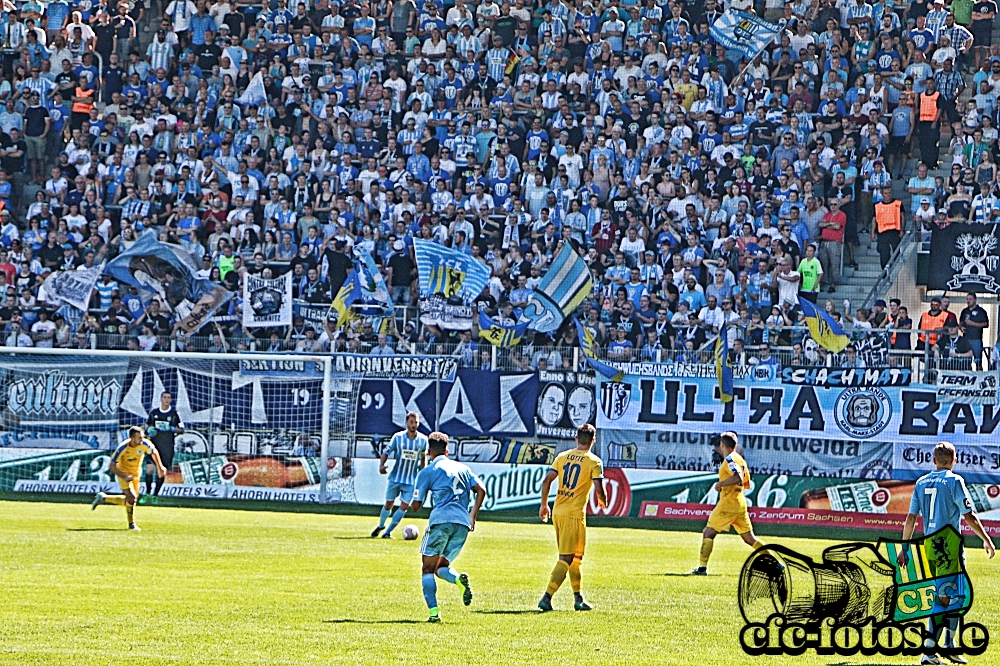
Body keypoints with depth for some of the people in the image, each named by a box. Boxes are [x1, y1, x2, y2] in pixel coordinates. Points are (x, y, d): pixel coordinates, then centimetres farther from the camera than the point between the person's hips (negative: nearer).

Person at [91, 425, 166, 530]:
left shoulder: (145, 444, -20)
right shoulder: (122, 448, -30)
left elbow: (154, 452, 4)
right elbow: (112, 466, -25)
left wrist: (160, 467, 5)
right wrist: (124, 477, -35)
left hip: (135, 474, 6)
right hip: (123, 473, -6)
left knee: (130, 501, 12)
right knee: (132, 497, -20)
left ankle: (103, 498, 29)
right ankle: (131, 524, 0)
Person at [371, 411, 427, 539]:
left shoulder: (423, 440, -3)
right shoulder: (398, 437, -8)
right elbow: (387, 452, -4)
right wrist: (381, 465, -20)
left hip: (411, 480, 1)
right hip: (395, 477, -1)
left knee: (404, 506, -9)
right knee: (389, 504, 7)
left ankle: (388, 532, 2)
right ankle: (381, 526, 33)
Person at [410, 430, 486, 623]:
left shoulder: (427, 472, 9)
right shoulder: (462, 468, 22)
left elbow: (416, 506, 9)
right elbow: (481, 490, 9)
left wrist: (412, 503, 32)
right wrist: (473, 516, 15)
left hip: (441, 520, -5)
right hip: (463, 524, 5)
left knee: (428, 568, 4)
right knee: (441, 567, 16)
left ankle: (434, 612, -13)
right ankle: (459, 579, -19)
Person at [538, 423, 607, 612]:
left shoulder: (562, 457, 8)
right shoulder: (594, 462, -6)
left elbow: (546, 481, 3)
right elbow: (599, 489, -12)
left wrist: (544, 505, 14)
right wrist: (603, 501, 10)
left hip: (557, 512, 6)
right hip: (575, 515, -6)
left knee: (576, 556, 19)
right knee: (566, 559, -4)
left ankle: (578, 598, 23)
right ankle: (547, 598, -14)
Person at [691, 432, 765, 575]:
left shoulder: (729, 459, -10)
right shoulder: (740, 459, 17)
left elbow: (738, 478, -25)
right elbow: (747, 484, 24)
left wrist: (720, 484, -15)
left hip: (727, 503, -8)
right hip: (741, 504, 8)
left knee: (708, 533, -2)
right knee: (749, 538, 12)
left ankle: (702, 567, -7)